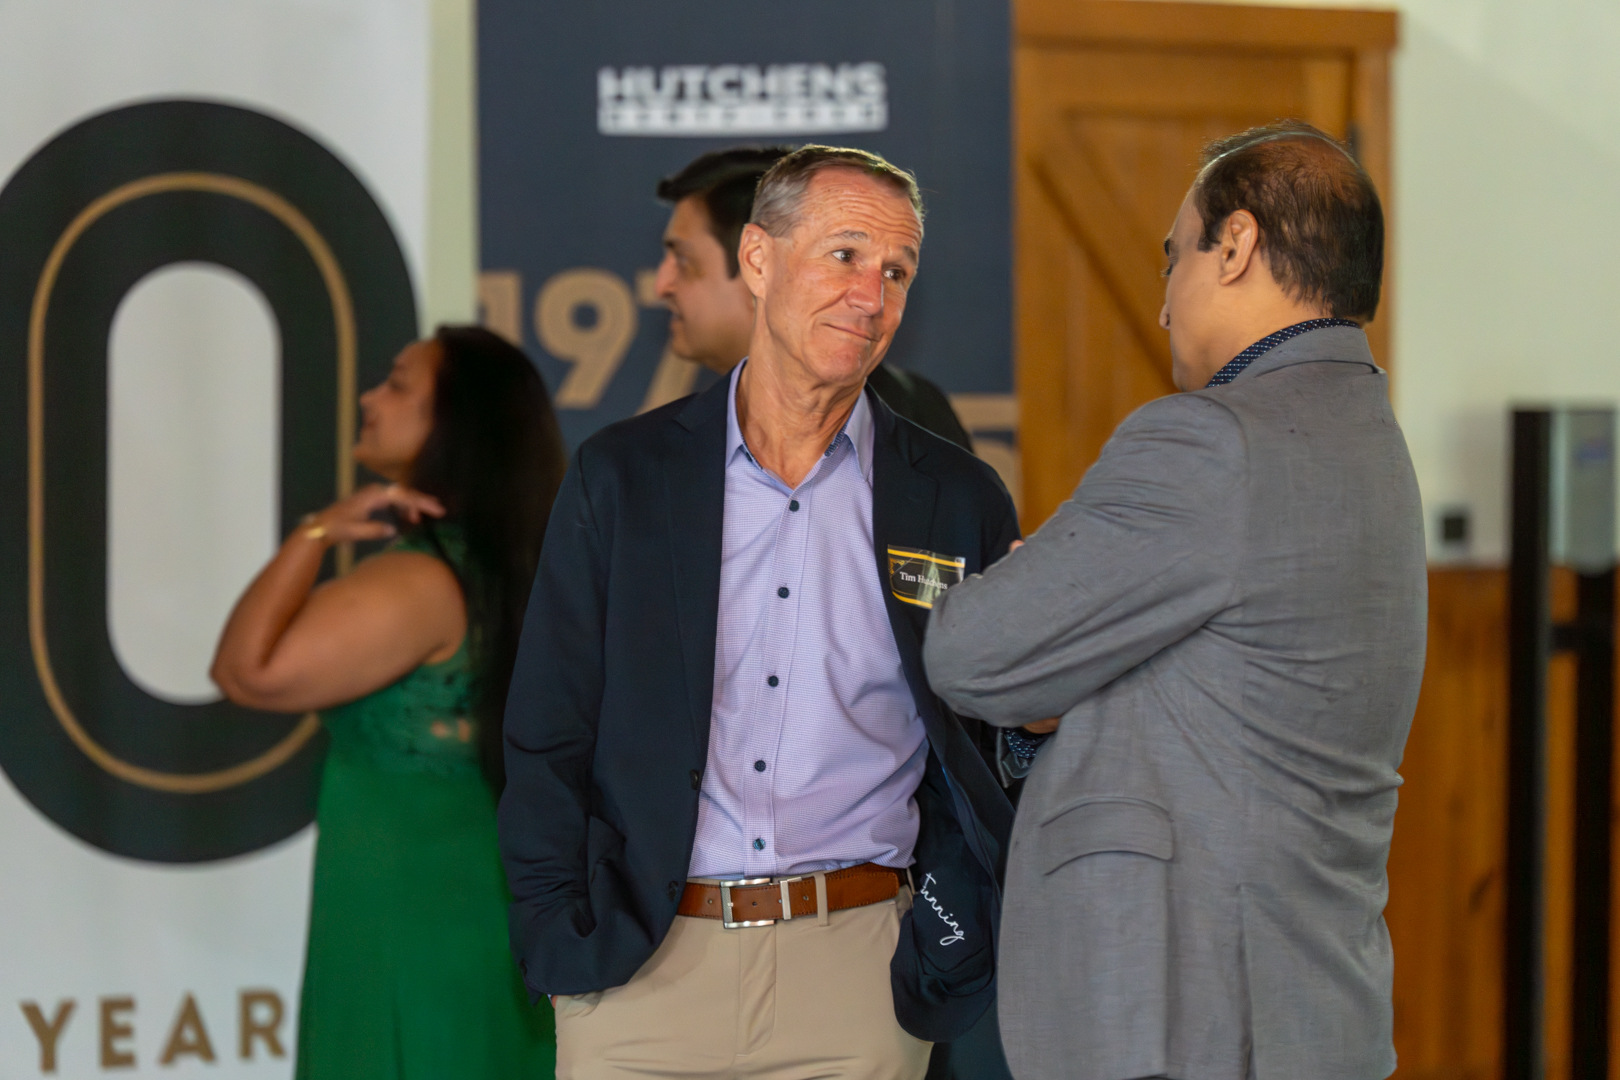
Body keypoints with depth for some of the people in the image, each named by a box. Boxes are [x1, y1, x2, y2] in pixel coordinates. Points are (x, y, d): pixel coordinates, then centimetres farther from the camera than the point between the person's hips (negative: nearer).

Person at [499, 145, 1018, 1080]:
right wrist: (561, 937, -4)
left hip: (856, 968, 0)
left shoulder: (957, 500, 6)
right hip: (641, 964, 0)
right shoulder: (622, 475, 5)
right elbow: (547, 731, 6)